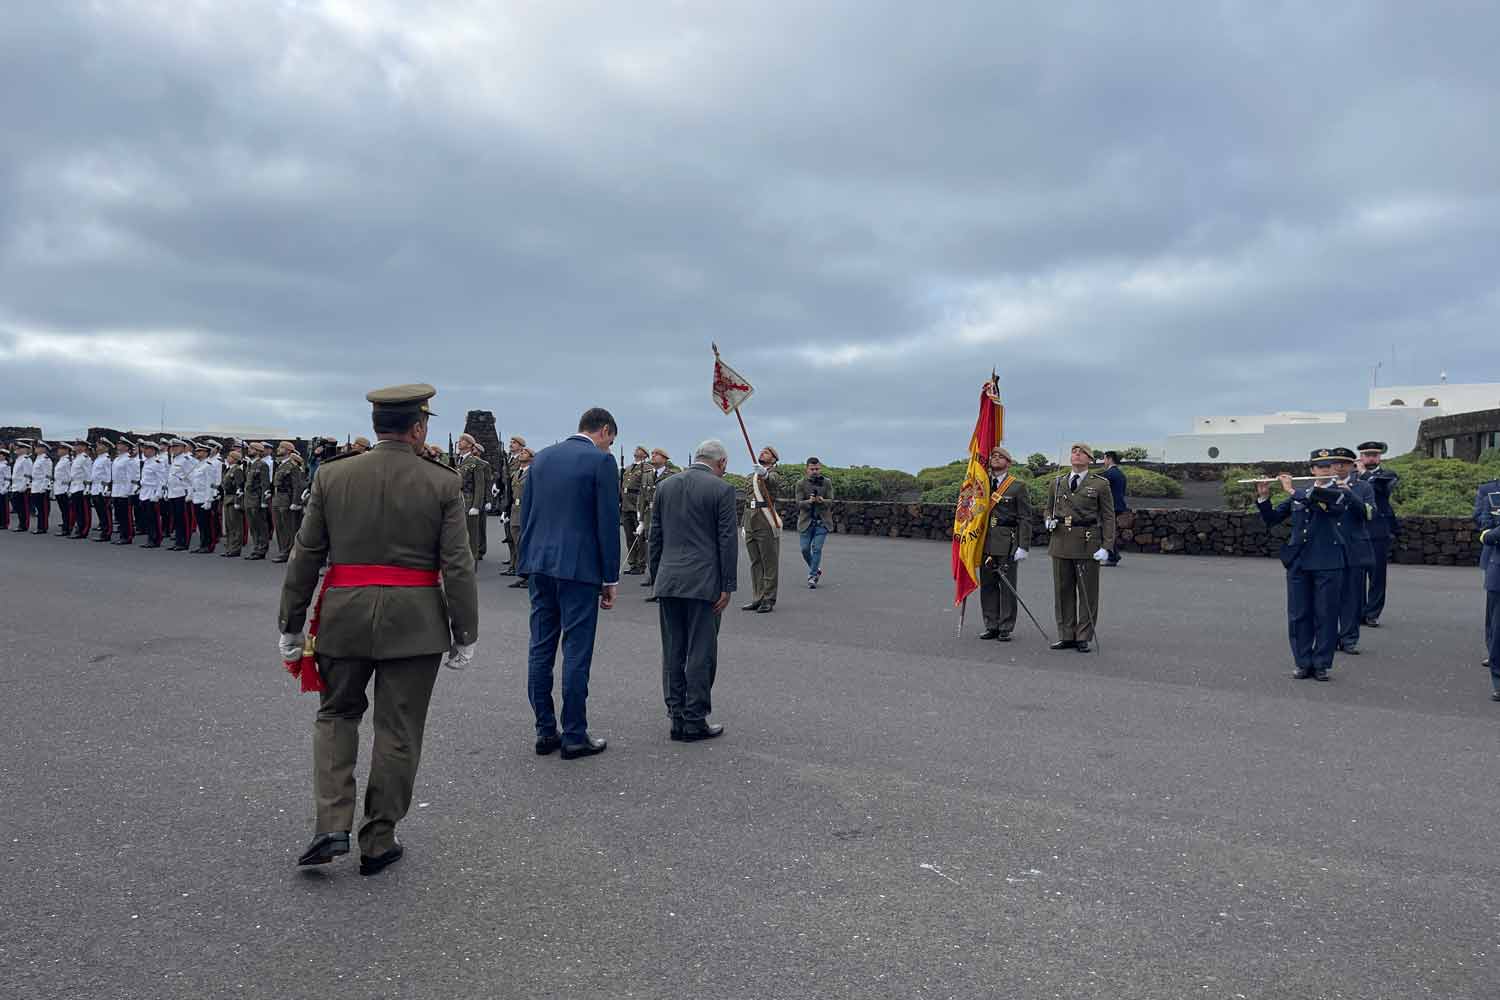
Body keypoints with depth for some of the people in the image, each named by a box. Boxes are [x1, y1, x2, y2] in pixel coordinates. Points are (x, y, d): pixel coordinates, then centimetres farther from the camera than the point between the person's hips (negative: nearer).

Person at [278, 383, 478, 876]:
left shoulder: (331, 475, 1)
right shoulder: (442, 483, -6)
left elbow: (305, 558, 4)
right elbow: (458, 567, -7)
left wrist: (290, 628, 12)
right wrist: (465, 636, 1)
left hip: (344, 615, 2)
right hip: (415, 622, -2)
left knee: (336, 715, 20)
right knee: (398, 730, 9)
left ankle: (332, 826, 10)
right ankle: (378, 843, 19)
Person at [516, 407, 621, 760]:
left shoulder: (542, 457, 12)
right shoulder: (600, 460, -7)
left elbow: (525, 515, 14)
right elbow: (608, 523, -10)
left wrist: (529, 565, 19)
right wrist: (610, 579, -4)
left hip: (540, 566, 6)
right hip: (578, 569, -6)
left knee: (540, 649, 9)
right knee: (576, 652, 0)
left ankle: (545, 731, 17)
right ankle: (574, 736, 5)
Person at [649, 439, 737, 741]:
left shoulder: (665, 487, 9)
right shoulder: (721, 489, -6)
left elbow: (655, 537, 11)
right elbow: (727, 540, -9)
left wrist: (657, 579, 17)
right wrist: (727, 587, -6)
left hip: (668, 582, 5)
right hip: (704, 583, -5)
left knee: (672, 653, 10)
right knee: (701, 654, 2)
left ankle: (677, 717, 14)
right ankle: (695, 721, 6)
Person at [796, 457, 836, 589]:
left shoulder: (827, 482, 3)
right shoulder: (801, 483, -1)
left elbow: (831, 501, -1)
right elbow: (799, 503, -6)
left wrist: (822, 501, -23)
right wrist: (809, 501, -27)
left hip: (821, 521, -1)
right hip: (806, 520, 1)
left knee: (817, 548, -7)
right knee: (805, 549, 1)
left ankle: (812, 576, 1)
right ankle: (816, 569, 25)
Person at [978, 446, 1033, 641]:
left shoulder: (1018, 486, 1)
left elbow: (1025, 519, -2)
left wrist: (1023, 546, -10)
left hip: (1007, 543, -4)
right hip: (985, 542, 4)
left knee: (1007, 586, 0)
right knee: (987, 585, 7)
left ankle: (1005, 629, 7)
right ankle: (991, 626, 16)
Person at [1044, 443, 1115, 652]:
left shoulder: (1100, 484, 1)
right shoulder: (1056, 483, 11)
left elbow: (1108, 517, -1)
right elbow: (1049, 508, 23)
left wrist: (1106, 547, -9)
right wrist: (1049, 520, 0)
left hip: (1087, 544, -3)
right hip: (1061, 542, 4)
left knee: (1088, 593, 2)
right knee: (1062, 591, 7)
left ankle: (1083, 637, 10)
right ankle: (1066, 636, 16)